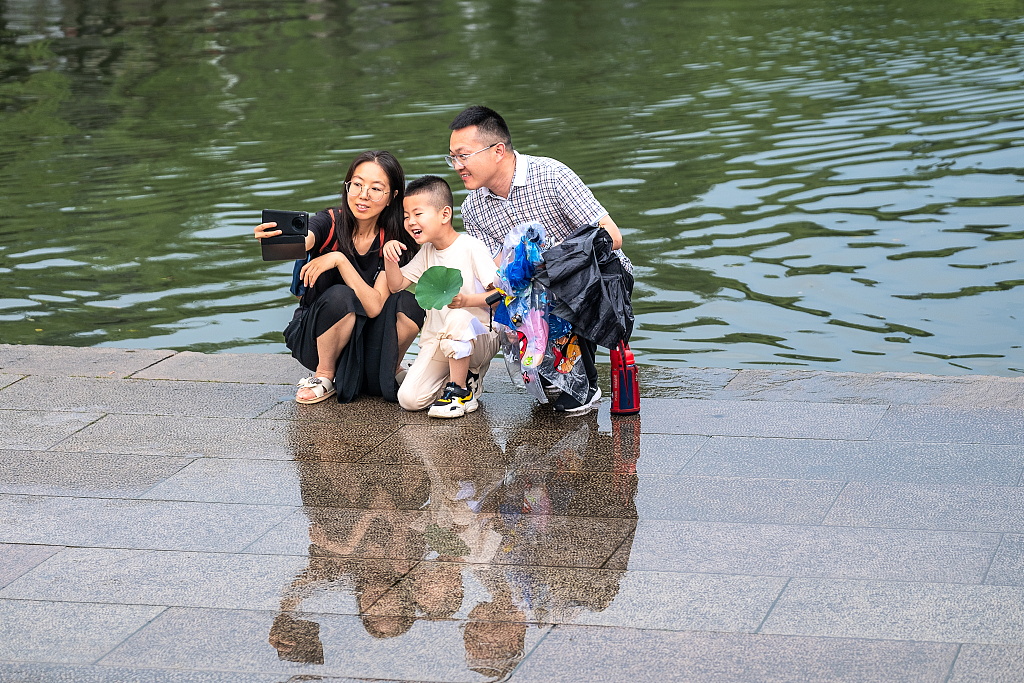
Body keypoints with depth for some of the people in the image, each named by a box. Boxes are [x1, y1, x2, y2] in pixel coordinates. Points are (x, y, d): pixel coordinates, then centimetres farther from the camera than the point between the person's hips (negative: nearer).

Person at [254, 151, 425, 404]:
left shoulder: (393, 243, -11)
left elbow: (374, 306, -23)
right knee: (340, 297, -34)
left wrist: (339, 260, -32)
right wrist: (275, 239, -63)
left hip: (368, 339, 2)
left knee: (408, 301, -26)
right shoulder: (330, 223, -14)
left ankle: (390, 373, 1)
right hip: (315, 339, -2)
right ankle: (324, 375, -9)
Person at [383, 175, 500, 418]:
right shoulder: (427, 252, 11)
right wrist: (389, 258, -5)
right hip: (436, 341, 6)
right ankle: (467, 375, 13)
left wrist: (466, 300, -32)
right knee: (409, 399, -14)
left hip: (478, 338, -6)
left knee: (457, 318, -41)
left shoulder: (470, 248, -11)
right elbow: (396, 285, 15)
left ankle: (461, 391, -20)